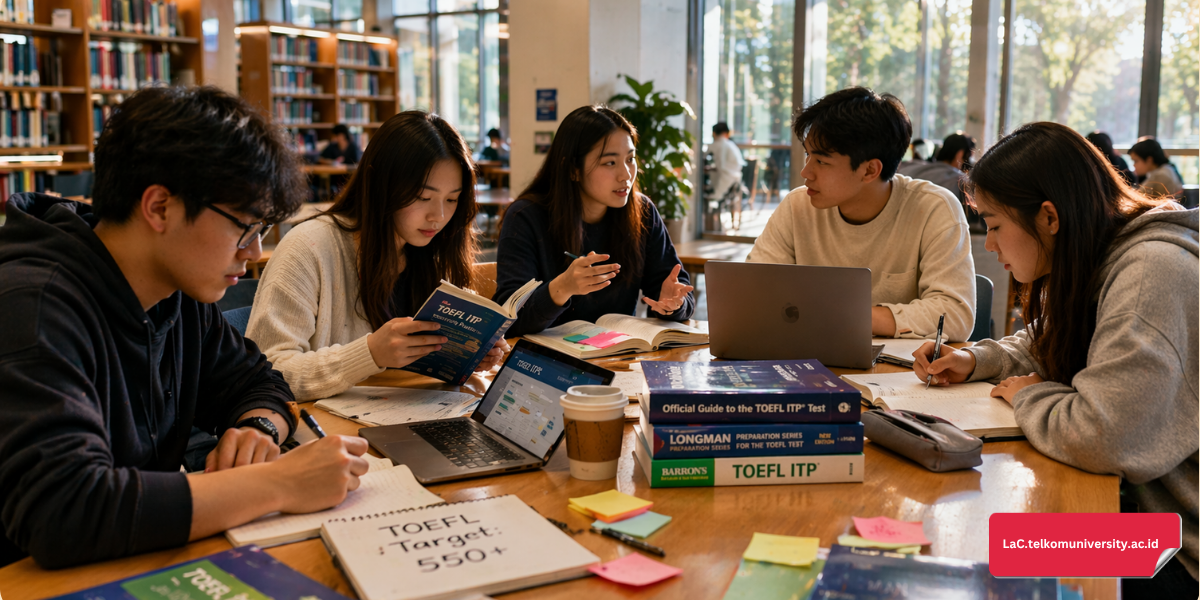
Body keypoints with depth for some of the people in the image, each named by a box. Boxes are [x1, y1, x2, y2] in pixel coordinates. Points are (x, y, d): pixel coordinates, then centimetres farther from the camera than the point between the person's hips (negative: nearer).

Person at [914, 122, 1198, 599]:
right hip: (1134, 505, 9)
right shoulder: (1094, 267, 6)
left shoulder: (1154, 273, -27)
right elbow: (1041, 348, 24)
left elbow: (1101, 438, -35)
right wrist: (974, 360, 4)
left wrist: (1029, 396, -15)